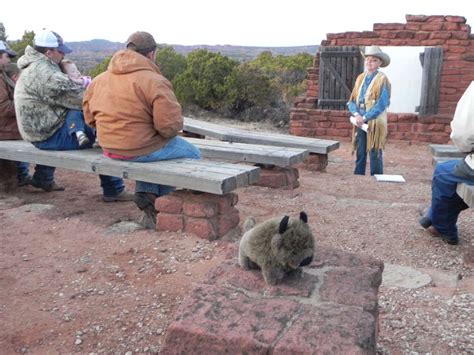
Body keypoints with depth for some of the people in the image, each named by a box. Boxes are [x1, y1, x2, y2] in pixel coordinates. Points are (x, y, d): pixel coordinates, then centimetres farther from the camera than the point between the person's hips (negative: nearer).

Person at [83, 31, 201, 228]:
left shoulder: (98, 80, 5)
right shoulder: (155, 82, -18)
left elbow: (90, 118, 12)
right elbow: (170, 126, -23)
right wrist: (173, 129, 0)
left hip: (109, 150, 8)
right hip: (140, 150, -7)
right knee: (193, 154, 16)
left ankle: (146, 197, 23)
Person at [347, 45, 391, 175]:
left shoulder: (382, 79, -6)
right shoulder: (360, 78, 11)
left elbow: (382, 104, -14)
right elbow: (352, 101, 9)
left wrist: (365, 118, -17)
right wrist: (356, 115, -10)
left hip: (375, 123, -5)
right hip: (360, 122, 5)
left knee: (375, 155, 0)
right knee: (360, 154, 9)